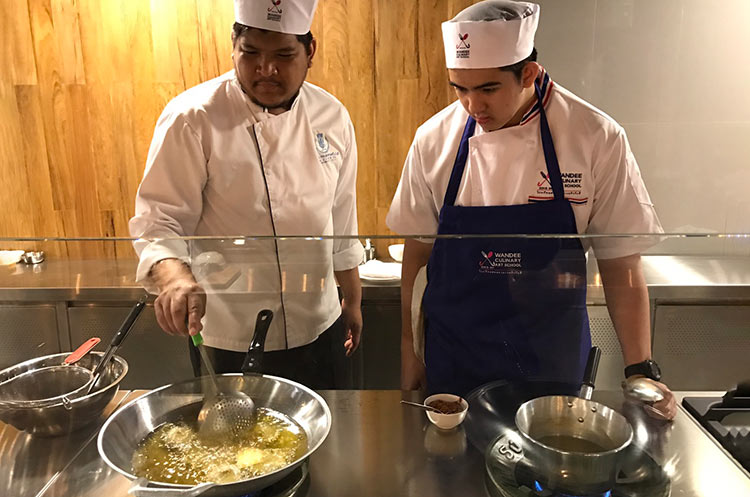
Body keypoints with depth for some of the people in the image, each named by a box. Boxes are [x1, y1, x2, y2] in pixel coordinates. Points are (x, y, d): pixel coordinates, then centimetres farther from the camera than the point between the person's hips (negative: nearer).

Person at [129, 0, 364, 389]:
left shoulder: (331, 116, -1)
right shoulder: (192, 119, -15)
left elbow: (341, 222, 6)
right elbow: (158, 221, -15)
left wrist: (353, 300, 13)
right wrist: (176, 278, -36)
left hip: (320, 327, 5)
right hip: (234, 339, -4)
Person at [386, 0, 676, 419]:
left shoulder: (597, 139, -12)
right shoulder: (435, 139, -8)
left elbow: (621, 266, -5)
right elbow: (418, 252, 0)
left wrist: (642, 371, -9)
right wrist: (410, 350, 4)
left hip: (553, 362, 0)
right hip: (453, 360, 1)